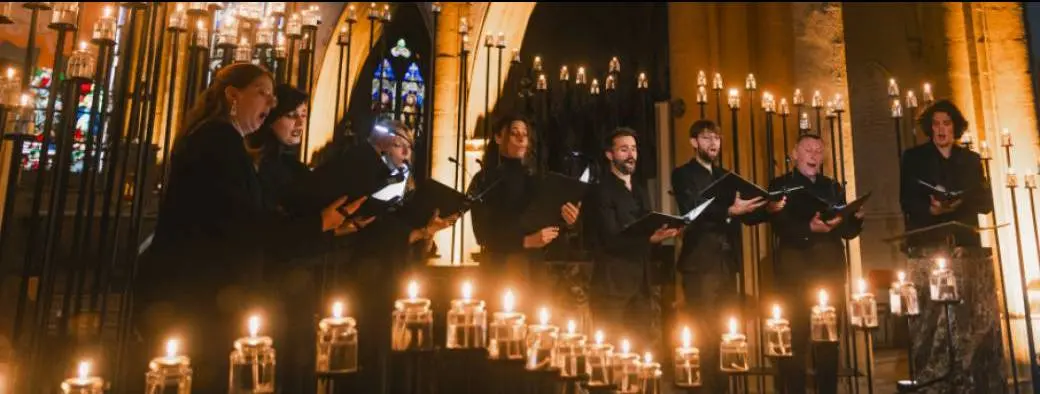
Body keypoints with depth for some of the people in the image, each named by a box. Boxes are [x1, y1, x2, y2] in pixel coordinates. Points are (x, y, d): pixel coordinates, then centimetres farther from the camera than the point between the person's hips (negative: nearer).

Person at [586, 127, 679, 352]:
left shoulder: (641, 192, 18)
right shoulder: (601, 192, -7)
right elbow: (611, 239, -17)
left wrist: (663, 233, -2)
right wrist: (650, 239, -29)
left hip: (640, 282, 7)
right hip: (612, 283, -7)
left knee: (646, 346, 8)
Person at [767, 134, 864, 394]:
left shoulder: (833, 188, 18)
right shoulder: (780, 186, 3)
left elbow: (848, 231, 12)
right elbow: (780, 228, -12)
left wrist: (856, 218, -8)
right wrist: (810, 228, -28)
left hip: (830, 271, 4)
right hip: (795, 273, -4)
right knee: (795, 340, -3)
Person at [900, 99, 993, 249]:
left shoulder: (971, 159, 16)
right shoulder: (913, 157, 8)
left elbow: (986, 202, 10)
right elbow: (907, 200, 0)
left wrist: (962, 202, -11)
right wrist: (930, 209, -20)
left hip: (965, 240, 3)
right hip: (926, 241, -2)